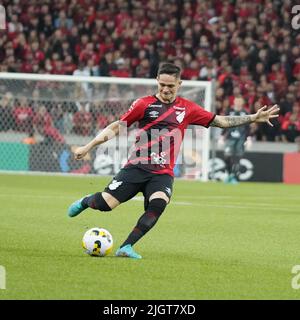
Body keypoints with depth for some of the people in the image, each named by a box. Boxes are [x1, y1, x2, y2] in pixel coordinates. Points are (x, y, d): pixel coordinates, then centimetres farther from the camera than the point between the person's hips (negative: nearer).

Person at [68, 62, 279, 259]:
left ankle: (126, 247, -24)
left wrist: (253, 118, 7)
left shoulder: (187, 109, 10)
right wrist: (88, 147, 3)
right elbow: (116, 127, 7)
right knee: (106, 203, -13)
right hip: (137, 167, -2)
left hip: (163, 173, 2)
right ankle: (86, 202, 25)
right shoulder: (144, 104, 2)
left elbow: (221, 121, 14)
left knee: (158, 204, -29)